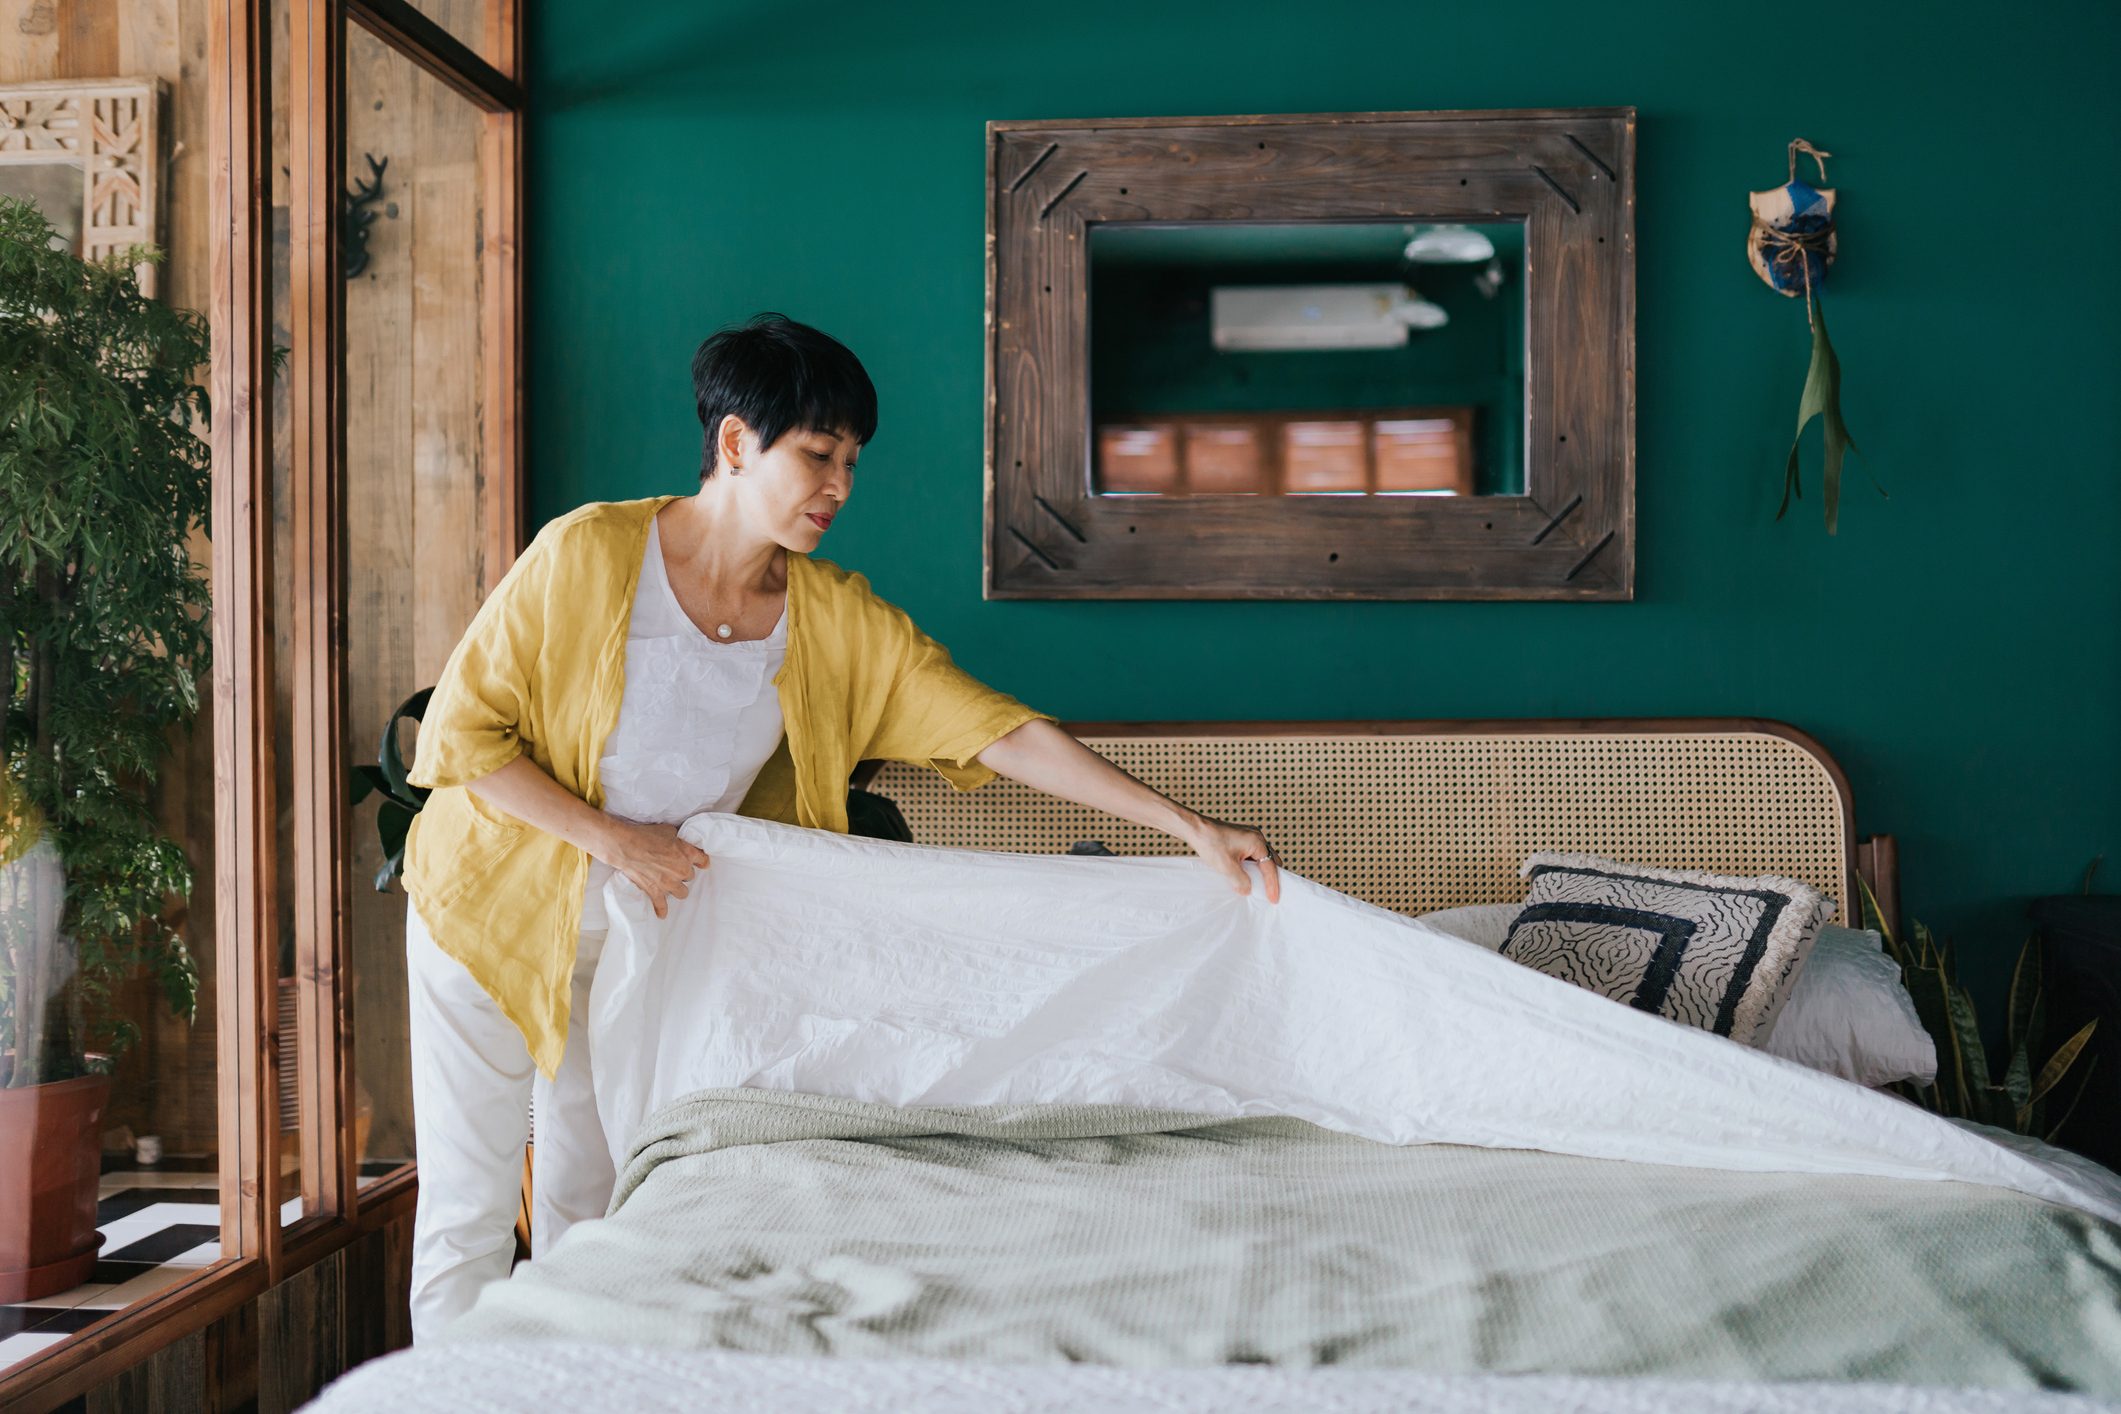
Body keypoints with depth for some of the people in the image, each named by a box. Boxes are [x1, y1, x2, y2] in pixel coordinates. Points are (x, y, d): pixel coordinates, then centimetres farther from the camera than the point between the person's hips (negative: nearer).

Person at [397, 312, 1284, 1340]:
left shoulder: (840, 619, -10)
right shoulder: (590, 553, -20)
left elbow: (1003, 732, -13)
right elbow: (461, 733, -16)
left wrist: (1192, 828, -18)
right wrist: (612, 839, -23)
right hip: (494, 909, -3)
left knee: (587, 1214, 10)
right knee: (469, 1208, 3)